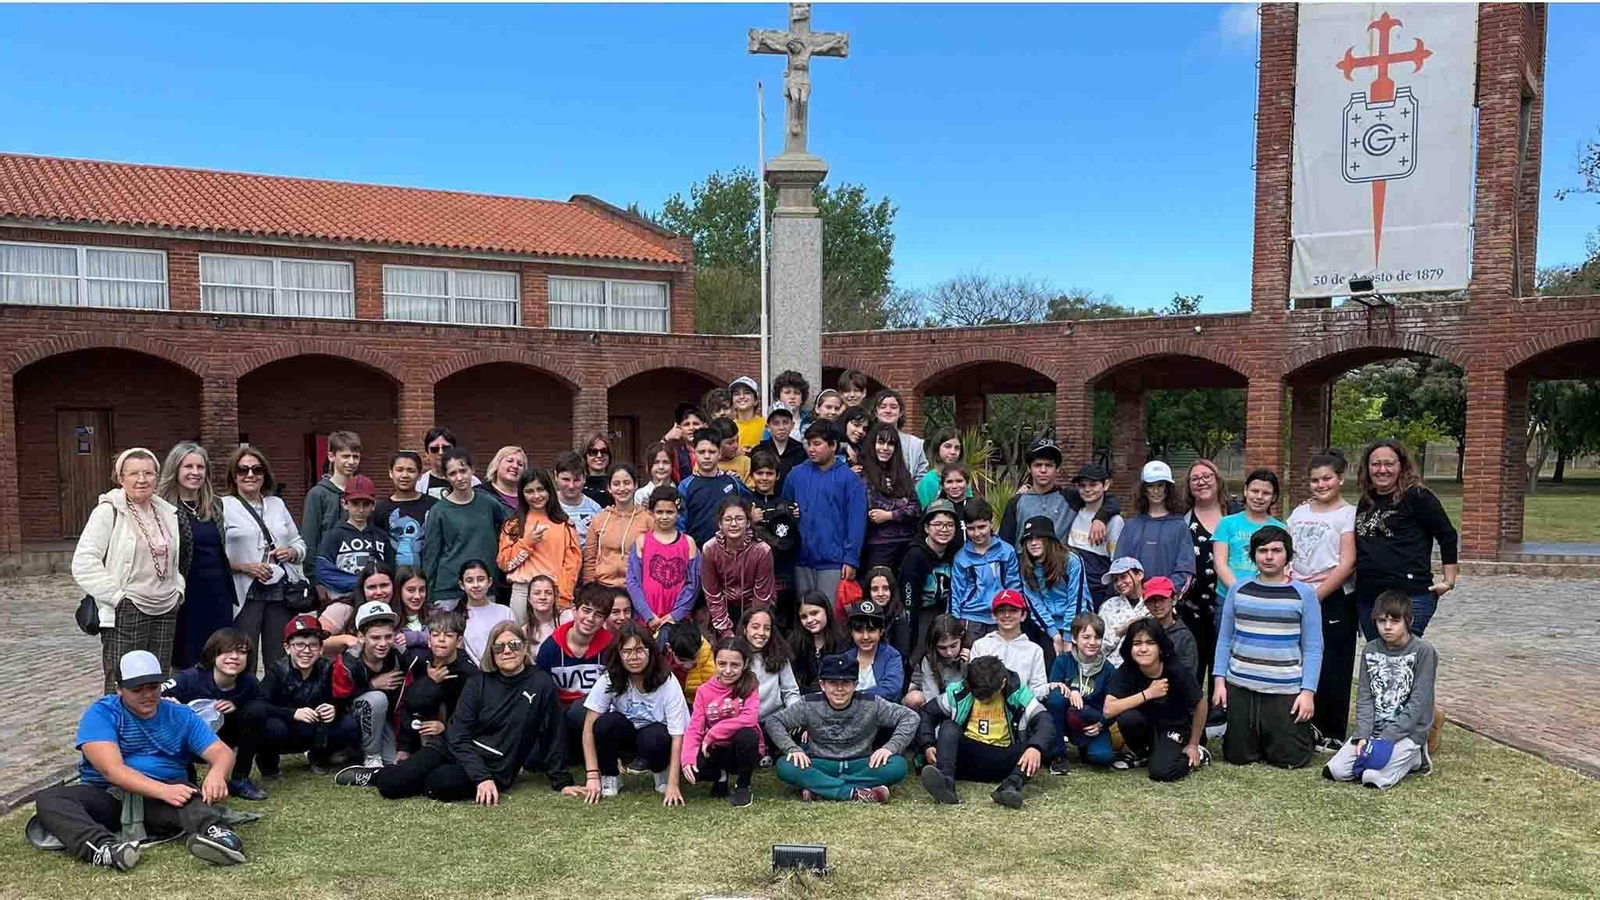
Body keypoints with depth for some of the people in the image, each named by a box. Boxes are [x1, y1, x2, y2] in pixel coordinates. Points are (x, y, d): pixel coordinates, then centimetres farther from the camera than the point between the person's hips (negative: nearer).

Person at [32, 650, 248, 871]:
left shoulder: (181, 717, 9)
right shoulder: (101, 714, -1)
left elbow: (223, 752, 0)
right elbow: (112, 769, -16)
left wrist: (217, 774, -26)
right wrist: (163, 790, -32)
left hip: (162, 800, 0)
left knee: (193, 796, -32)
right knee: (50, 799, -28)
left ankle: (214, 831, -64)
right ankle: (102, 847, -54)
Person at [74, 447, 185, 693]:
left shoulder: (167, 513, 13)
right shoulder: (108, 511, -6)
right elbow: (84, 562, -12)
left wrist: (177, 590, 11)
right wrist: (116, 596, -15)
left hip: (166, 611, 6)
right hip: (126, 614, -6)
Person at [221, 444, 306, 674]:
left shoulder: (277, 504, 18)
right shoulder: (224, 507, 2)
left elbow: (299, 543, 22)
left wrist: (292, 552, 1)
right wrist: (245, 567, -17)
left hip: (282, 592, 4)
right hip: (245, 594, -4)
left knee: (280, 661, 5)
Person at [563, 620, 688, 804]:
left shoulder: (667, 682, -23)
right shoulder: (609, 679, -18)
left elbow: (677, 737, -24)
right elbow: (589, 727, -19)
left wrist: (673, 785, -32)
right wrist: (592, 776, -27)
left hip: (656, 740, -2)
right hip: (624, 738, 2)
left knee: (654, 738, -37)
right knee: (608, 722, -31)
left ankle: (662, 772, -3)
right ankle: (610, 778, -7)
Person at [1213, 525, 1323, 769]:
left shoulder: (1304, 593, -2)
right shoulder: (1239, 590, 4)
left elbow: (1313, 648, -2)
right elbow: (1225, 639, 7)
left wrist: (1308, 691, -9)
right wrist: (1219, 679, 0)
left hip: (1286, 691, -2)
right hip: (1240, 687, 2)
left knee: (1289, 759, 2)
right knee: (1237, 756, 8)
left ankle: (1302, 731, 33)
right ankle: (1256, 738, 40)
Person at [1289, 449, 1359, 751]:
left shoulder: (1348, 514, -5)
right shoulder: (1300, 512, 13)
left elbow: (1347, 564, -12)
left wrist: (1316, 595, -16)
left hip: (1333, 599, -5)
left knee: (1331, 668, 2)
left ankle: (1332, 733, 14)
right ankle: (1308, 724, 21)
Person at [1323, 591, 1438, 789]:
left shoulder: (1423, 651, -8)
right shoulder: (1370, 651, 7)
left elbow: (1419, 703, -12)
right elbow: (1364, 697, 5)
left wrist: (1386, 738, -16)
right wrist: (1362, 735, -10)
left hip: (1408, 732, -5)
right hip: (1373, 728, 5)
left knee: (1375, 777, -25)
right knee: (1335, 771, -13)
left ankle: (1414, 758, 4)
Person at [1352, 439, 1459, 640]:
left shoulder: (1417, 497, -6)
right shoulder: (1366, 502, 15)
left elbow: (1447, 536, -4)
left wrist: (1449, 580, -4)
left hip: (1410, 598, -7)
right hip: (1366, 598, 7)